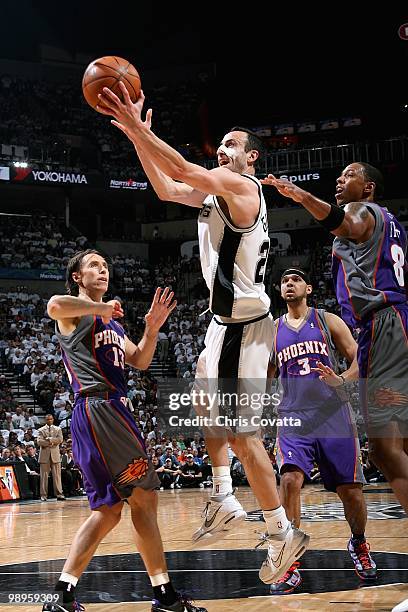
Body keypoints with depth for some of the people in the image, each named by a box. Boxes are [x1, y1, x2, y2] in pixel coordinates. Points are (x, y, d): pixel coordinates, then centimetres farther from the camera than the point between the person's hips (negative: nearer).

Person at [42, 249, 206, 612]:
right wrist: (102, 308, -13)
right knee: (144, 498, -9)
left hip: (111, 412, 10)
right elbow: (54, 306, -26)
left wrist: (152, 328, 6)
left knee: (109, 509, 7)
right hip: (99, 408, -10)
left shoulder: (110, 320, 28)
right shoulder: (76, 312, 0)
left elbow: (140, 362, 22)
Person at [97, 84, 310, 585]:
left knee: (240, 433, -8)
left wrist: (138, 127, -24)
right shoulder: (217, 191, 16)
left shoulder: (242, 185, -13)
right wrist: (136, 137, 7)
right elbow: (167, 189, 16)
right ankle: (223, 502, 30)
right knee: (206, 402, 23)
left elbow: (184, 171, -26)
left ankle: (281, 533, 1)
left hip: (243, 326, -11)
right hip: (227, 318, 11)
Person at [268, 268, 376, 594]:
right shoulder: (272, 331, 13)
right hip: (294, 418, 1)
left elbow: (358, 358, 1)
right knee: (290, 481, -22)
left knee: (351, 490, 1)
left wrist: (342, 380, -19)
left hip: (334, 417, -1)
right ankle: (292, 565, -15)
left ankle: (358, 544, 32)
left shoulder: (328, 320, 6)